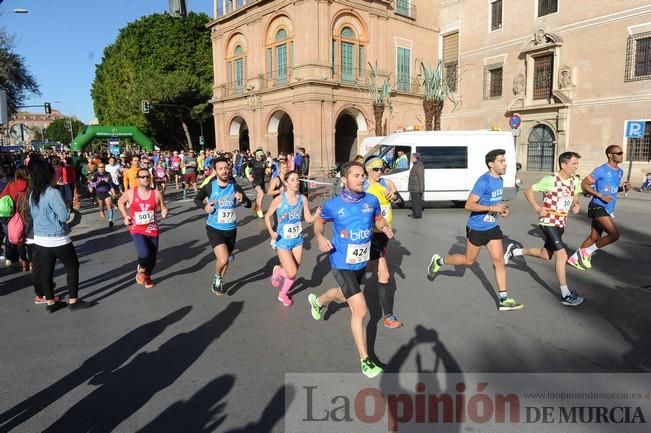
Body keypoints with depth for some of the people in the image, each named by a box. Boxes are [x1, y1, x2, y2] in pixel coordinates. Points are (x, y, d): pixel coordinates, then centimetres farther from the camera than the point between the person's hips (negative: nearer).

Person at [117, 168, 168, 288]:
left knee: (152, 258, 11)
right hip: (137, 230, -2)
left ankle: (147, 276, 43)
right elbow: (120, 202, 14)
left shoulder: (157, 194, -5)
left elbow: (163, 208, 5)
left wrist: (164, 212, -18)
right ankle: (141, 269, 11)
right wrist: (125, 216, 2)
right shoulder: (130, 193, -6)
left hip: (152, 230, 2)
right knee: (144, 254, -25)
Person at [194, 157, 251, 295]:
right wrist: (205, 206, -13)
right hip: (214, 228, -3)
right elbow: (197, 199, 8)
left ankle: (219, 282, 45)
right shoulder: (209, 186, -10)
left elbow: (249, 204, -10)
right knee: (223, 259, -19)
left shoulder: (235, 187, -8)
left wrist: (242, 200, -32)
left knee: (225, 259, 18)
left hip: (231, 229, 3)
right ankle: (217, 278, 14)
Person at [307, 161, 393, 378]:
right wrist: (320, 237, -18)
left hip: (361, 262, 6)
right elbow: (319, 221, 2)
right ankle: (365, 361, 5)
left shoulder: (371, 200, -8)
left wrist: (385, 227, -14)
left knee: (344, 295, 31)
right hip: (342, 264, -5)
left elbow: (379, 219, 9)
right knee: (360, 310, -11)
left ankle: (317, 301, 66)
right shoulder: (333, 205, -16)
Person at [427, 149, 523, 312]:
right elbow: (469, 205, -24)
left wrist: (501, 209, 2)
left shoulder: (500, 180, 5)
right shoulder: (484, 181, -22)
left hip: (492, 227, 7)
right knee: (468, 260, 9)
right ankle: (438, 261, 31)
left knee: (499, 260, 3)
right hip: (477, 228, -7)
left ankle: (503, 299, 8)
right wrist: (492, 208, -27)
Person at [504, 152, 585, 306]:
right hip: (548, 223, -8)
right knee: (562, 255, -13)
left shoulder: (574, 181, 1)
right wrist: (537, 208, -19)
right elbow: (528, 191, -11)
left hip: (561, 224, 8)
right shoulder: (550, 180, -19)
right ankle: (565, 295, -4)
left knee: (546, 255, 19)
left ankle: (514, 251, 37)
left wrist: (576, 205, -1)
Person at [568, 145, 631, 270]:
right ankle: (587, 251, 0)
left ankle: (575, 258, 23)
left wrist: (623, 188, 4)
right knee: (614, 235, -16)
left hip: (608, 209, 9)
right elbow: (584, 184, -14)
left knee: (595, 237, 11)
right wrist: (600, 195, -20)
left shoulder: (620, 171, 12)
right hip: (598, 207, -9)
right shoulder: (601, 170, -14)